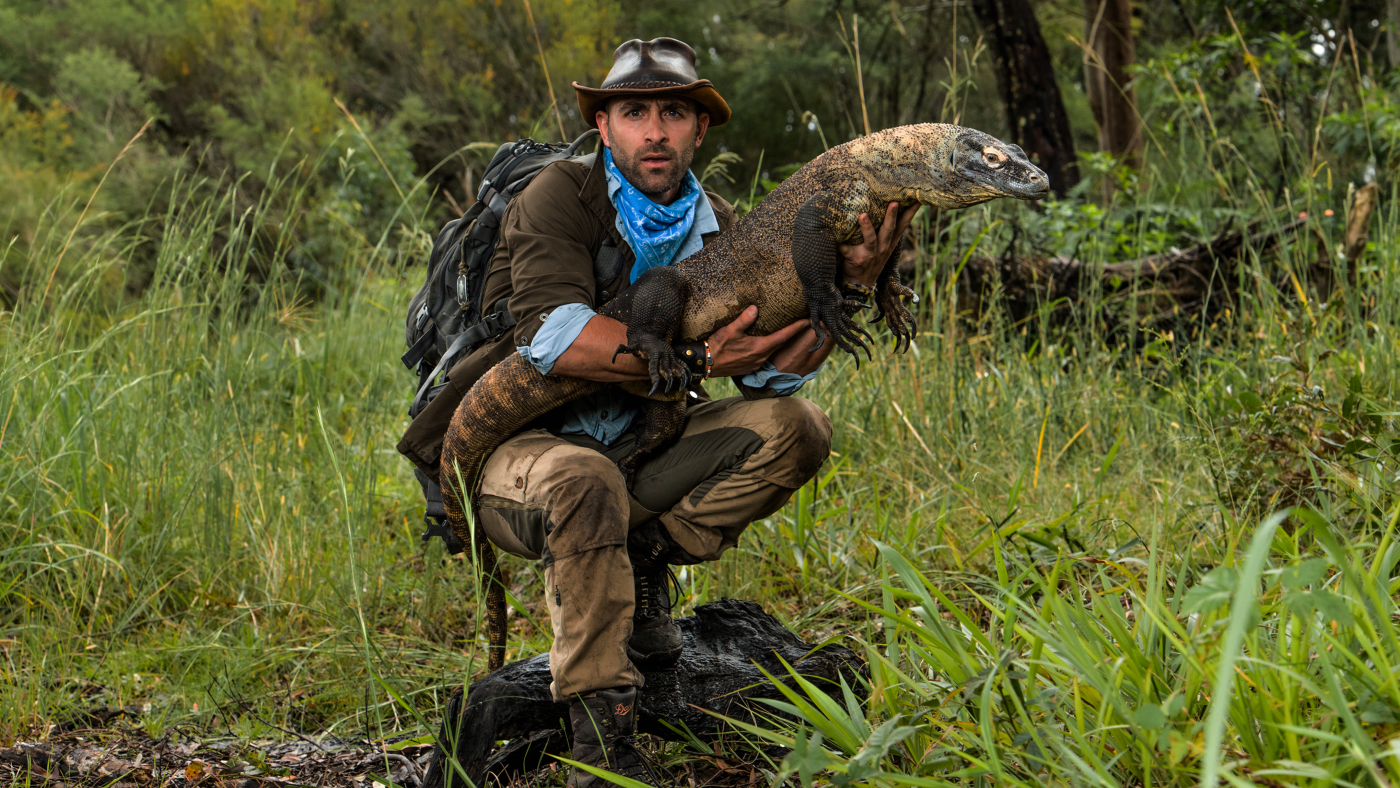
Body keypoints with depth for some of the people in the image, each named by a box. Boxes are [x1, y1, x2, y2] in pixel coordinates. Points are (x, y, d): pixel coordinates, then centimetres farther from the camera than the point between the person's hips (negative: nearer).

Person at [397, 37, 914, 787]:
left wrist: (845, 283, -22)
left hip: (638, 449, 6)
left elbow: (775, 371, -7)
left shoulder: (714, 227, 3)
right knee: (584, 482, -39)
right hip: (515, 444, -5)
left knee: (794, 427, -11)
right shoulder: (561, 195, -13)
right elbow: (553, 331, -30)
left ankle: (636, 559, -4)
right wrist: (692, 359, -36)